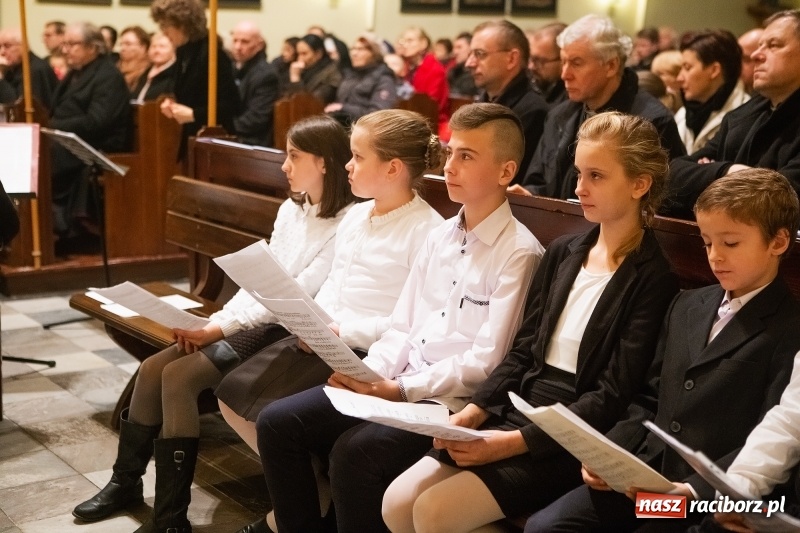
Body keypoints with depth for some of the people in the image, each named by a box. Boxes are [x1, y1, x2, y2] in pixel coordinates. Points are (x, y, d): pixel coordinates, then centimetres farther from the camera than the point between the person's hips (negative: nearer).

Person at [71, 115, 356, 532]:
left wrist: (221, 328, -20)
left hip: (288, 333, -8)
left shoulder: (346, 224, -14)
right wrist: (213, 321, -5)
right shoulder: (290, 210, 13)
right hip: (252, 320, 8)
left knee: (179, 377, -21)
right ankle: (126, 481, 12)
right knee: (152, 368, -6)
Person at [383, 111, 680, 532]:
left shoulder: (652, 280, -9)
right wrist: (474, 412, -4)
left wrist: (514, 442, -20)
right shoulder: (562, 253, 11)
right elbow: (523, 351, 11)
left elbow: (613, 397, -14)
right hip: (515, 413, 6)